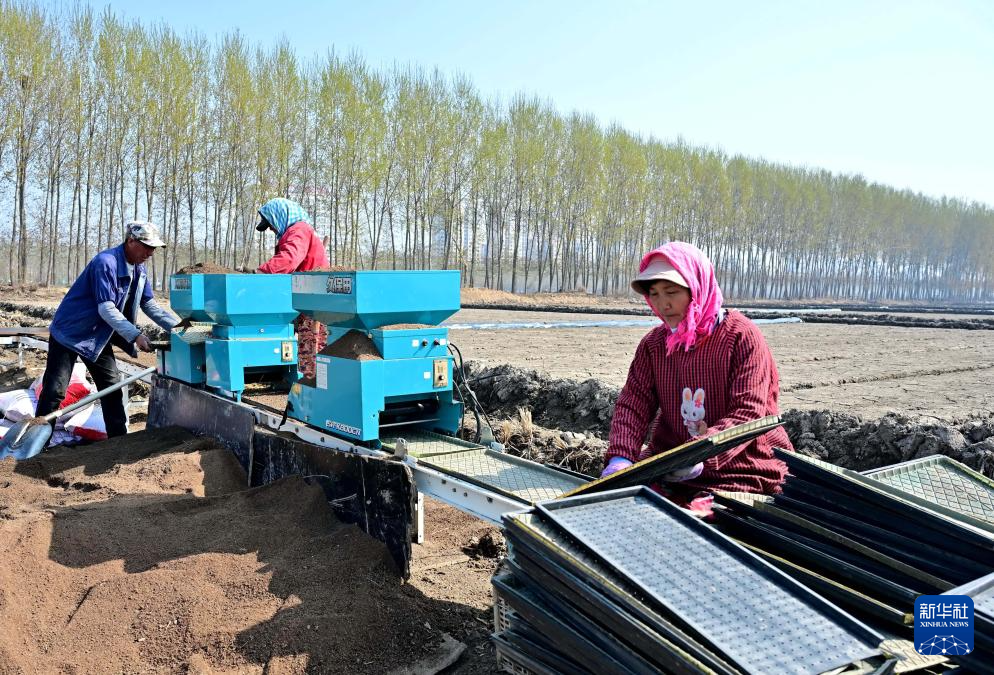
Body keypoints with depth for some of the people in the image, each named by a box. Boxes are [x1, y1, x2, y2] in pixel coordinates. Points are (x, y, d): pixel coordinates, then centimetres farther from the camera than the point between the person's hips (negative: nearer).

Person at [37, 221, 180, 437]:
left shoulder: (139, 269, 1)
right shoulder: (105, 263, -25)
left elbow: (150, 305, 5)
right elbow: (106, 309, -30)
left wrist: (177, 326, -6)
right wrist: (136, 335, -33)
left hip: (97, 336, 8)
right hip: (69, 332, -8)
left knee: (112, 387, 7)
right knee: (55, 391, -7)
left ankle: (119, 438, 14)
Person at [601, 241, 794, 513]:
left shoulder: (742, 337, -10)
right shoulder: (653, 344, 6)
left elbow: (748, 414, -18)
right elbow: (632, 404, -2)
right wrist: (620, 457, -21)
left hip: (741, 468, -5)